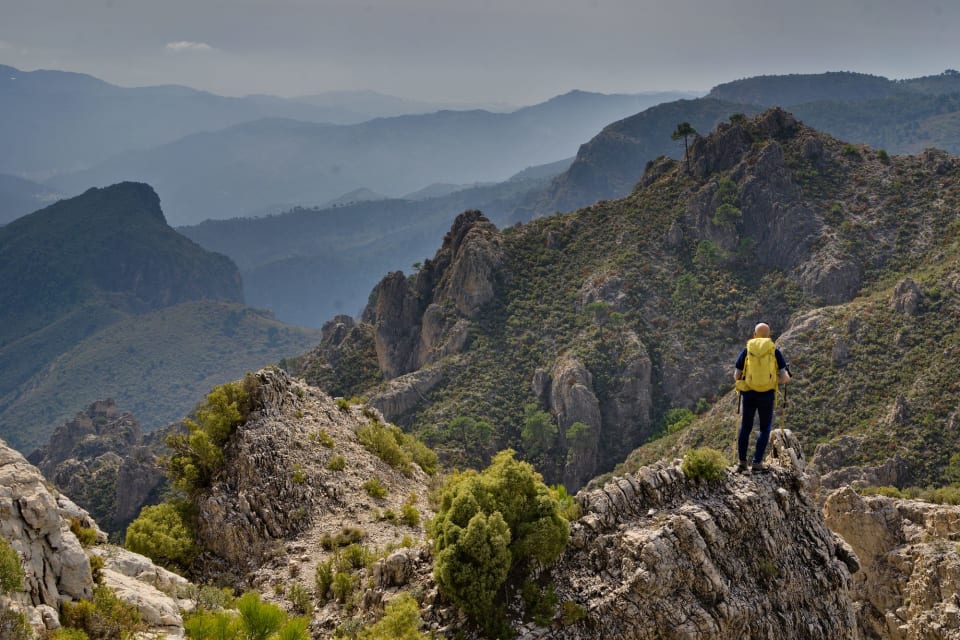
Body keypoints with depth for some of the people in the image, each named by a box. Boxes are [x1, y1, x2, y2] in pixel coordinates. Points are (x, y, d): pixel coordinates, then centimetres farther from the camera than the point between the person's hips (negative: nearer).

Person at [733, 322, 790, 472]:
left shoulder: (746, 350, 4)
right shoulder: (774, 351, 1)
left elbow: (736, 376, 6)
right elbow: (784, 377, -3)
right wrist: (786, 378, 21)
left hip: (749, 393, 1)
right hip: (767, 394, -1)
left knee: (745, 427, 15)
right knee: (765, 428, 12)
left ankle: (742, 462, 14)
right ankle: (757, 462, 4)